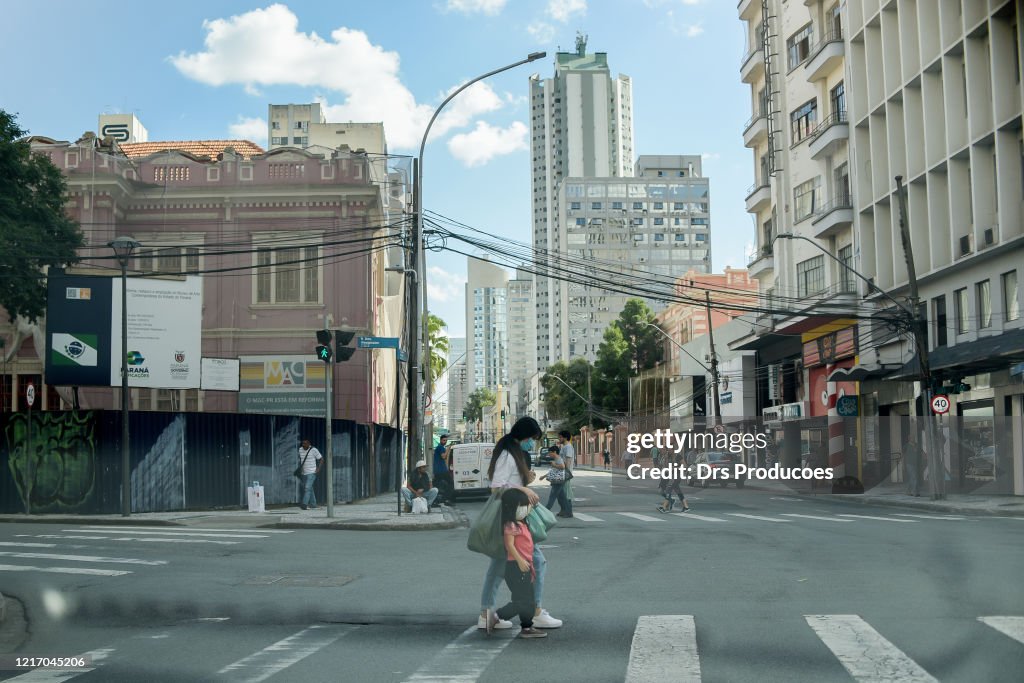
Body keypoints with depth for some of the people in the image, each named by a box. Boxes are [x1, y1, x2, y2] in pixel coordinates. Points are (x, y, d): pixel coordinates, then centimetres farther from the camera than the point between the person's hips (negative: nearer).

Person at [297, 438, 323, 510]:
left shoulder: (314, 450, -10)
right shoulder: (300, 450, 5)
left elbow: (321, 459, -5)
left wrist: (318, 468, -14)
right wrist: (300, 466, 13)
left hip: (312, 472, -6)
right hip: (304, 473, 6)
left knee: (308, 487, -18)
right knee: (309, 489, 9)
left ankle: (304, 504, -26)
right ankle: (313, 505, 15)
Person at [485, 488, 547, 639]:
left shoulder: (521, 524, 18)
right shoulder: (511, 525, -12)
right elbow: (509, 545, -21)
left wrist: (530, 567, 26)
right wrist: (520, 561, -27)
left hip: (524, 566, 10)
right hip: (516, 566, -10)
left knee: (528, 601, 12)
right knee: (522, 601, -11)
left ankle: (526, 628, 17)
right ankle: (496, 615, -5)